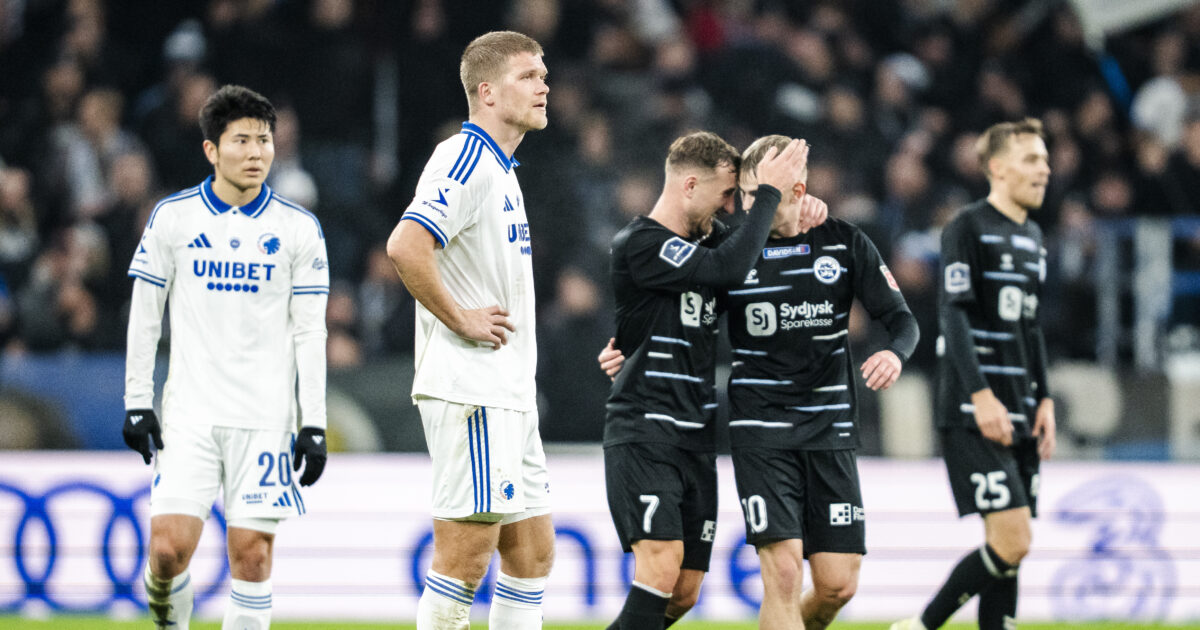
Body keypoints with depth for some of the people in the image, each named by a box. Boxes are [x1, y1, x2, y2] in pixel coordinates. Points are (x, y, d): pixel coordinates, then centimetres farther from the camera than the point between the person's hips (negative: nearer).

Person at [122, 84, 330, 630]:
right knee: (169, 546, -10)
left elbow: (309, 333, 5)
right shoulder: (172, 217, 3)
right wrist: (137, 404, 2)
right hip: (189, 414, 0)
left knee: (253, 555, -3)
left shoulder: (299, 228, 3)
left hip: (265, 418, 0)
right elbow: (144, 316, 8)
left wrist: (313, 426, 0)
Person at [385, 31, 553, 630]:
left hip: (509, 395, 10)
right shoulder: (466, 161, -13)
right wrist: (461, 321, -19)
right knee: (466, 554, -10)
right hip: (470, 393, -10)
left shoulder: (500, 170, 20)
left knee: (532, 551, 10)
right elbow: (405, 246, -27)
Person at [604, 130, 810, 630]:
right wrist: (768, 193, -16)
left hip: (696, 438, 8)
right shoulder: (638, 245, -12)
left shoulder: (706, 236, 13)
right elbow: (729, 268, -24)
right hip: (643, 433, -8)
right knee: (662, 561, -24)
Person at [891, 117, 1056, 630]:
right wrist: (981, 395, -22)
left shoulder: (1032, 238, 18)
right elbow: (954, 315, -14)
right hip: (973, 415, -8)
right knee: (1011, 541, -15)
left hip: (1018, 414, 8)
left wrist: (1043, 398, 17)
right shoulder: (968, 229, -7)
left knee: (1009, 547, 4)